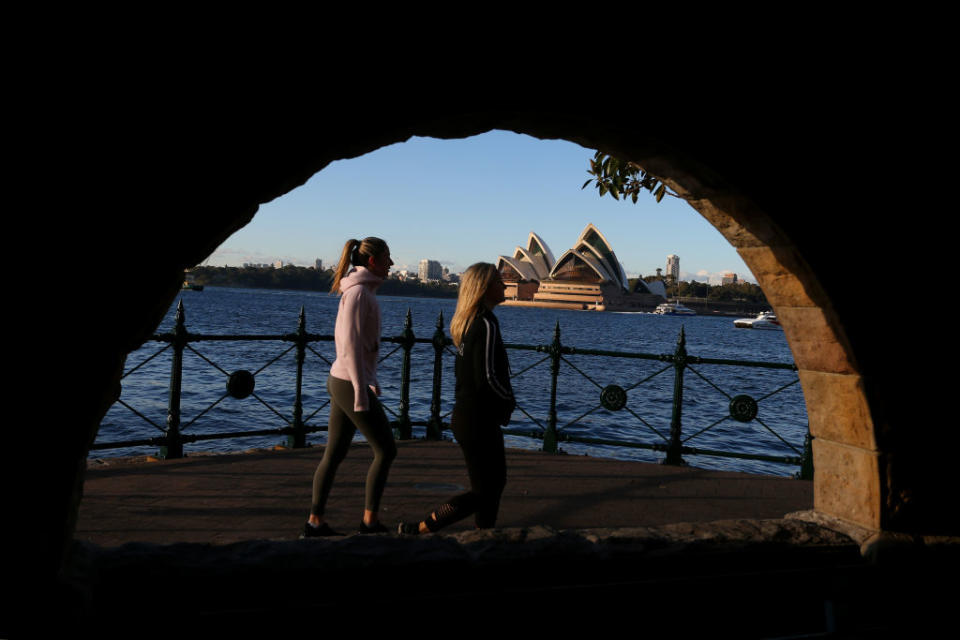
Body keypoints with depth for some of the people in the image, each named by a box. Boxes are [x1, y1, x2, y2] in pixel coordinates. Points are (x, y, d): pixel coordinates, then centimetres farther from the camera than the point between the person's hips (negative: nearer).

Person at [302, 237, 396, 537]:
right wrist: (361, 392, -20)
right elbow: (351, 344, -19)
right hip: (350, 383, -9)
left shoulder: (363, 291, 15)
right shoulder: (358, 292, -14)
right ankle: (370, 520, 6)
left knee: (334, 454, 11)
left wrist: (371, 379, 22)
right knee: (385, 450, -1)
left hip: (342, 381, 9)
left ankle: (315, 521, 16)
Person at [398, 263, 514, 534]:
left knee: (496, 481, 20)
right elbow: (486, 379, -25)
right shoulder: (486, 325, -19)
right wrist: (508, 400, -6)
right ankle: (417, 530, 2)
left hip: (465, 415, 10)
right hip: (478, 421, -10)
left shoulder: (467, 322, 10)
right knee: (483, 493, 0)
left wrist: (504, 402, 9)